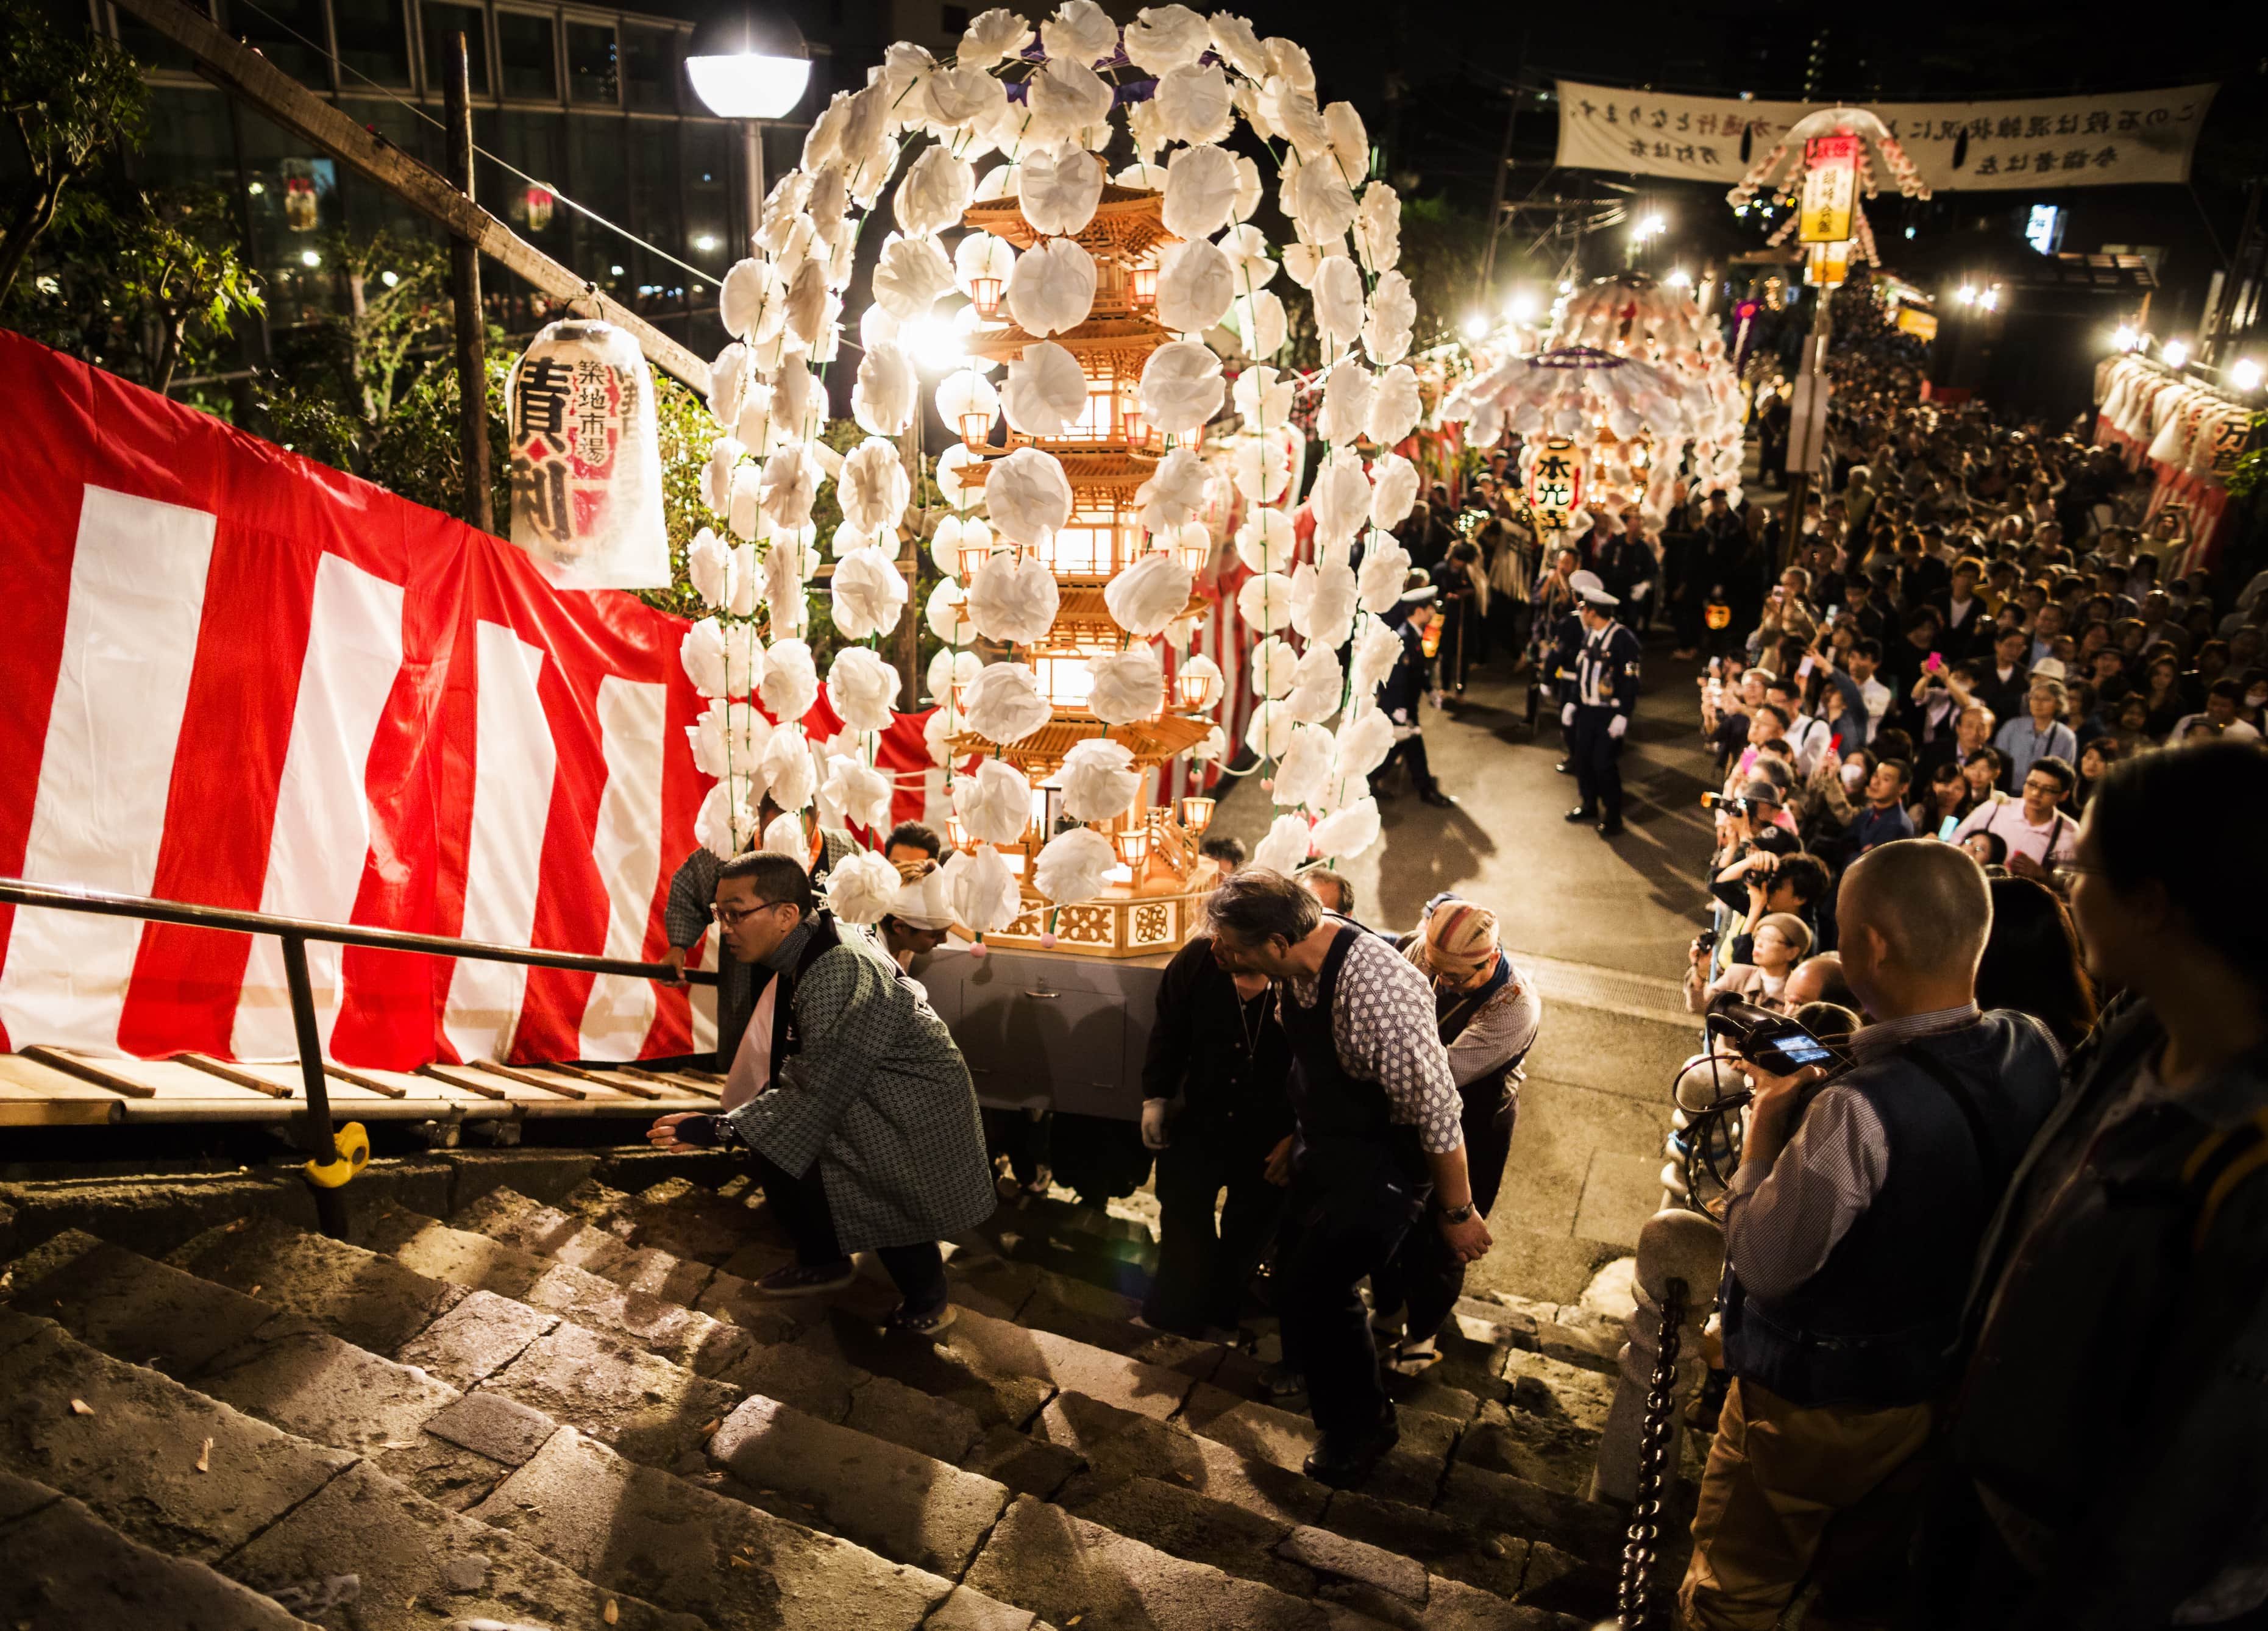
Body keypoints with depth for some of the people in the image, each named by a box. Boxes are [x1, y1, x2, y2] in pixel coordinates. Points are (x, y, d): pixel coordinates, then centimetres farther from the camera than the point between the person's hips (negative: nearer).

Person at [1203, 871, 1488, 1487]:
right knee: (1297, 1270, 21)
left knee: (1317, 1288, 0)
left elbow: (1436, 1110, -28)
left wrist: (1458, 1213, -17)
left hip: (1382, 1163, -8)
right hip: (1324, 1145, 8)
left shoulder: (1378, 992, -37)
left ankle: (1360, 1426, 28)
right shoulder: (1299, 964, -10)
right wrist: (1297, 1139, 20)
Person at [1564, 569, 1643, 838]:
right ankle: (1590, 806, 32)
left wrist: (1622, 716, -21)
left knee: (1604, 764, -5)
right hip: (1587, 709, 7)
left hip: (1610, 713, -7)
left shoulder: (1624, 639, -19)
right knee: (1582, 758, 13)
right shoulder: (1589, 634, 4)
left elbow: (1631, 681, -18)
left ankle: (1613, 816, 11)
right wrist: (1572, 702, 12)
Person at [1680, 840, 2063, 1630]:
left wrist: (1766, 1123, -16)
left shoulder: (1859, 1110, -36)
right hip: (1942, 1388, 7)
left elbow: (1764, 1263, -26)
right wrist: (1820, 1095, 0)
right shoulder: (2036, 1055, -12)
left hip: (1814, 1405, -7)